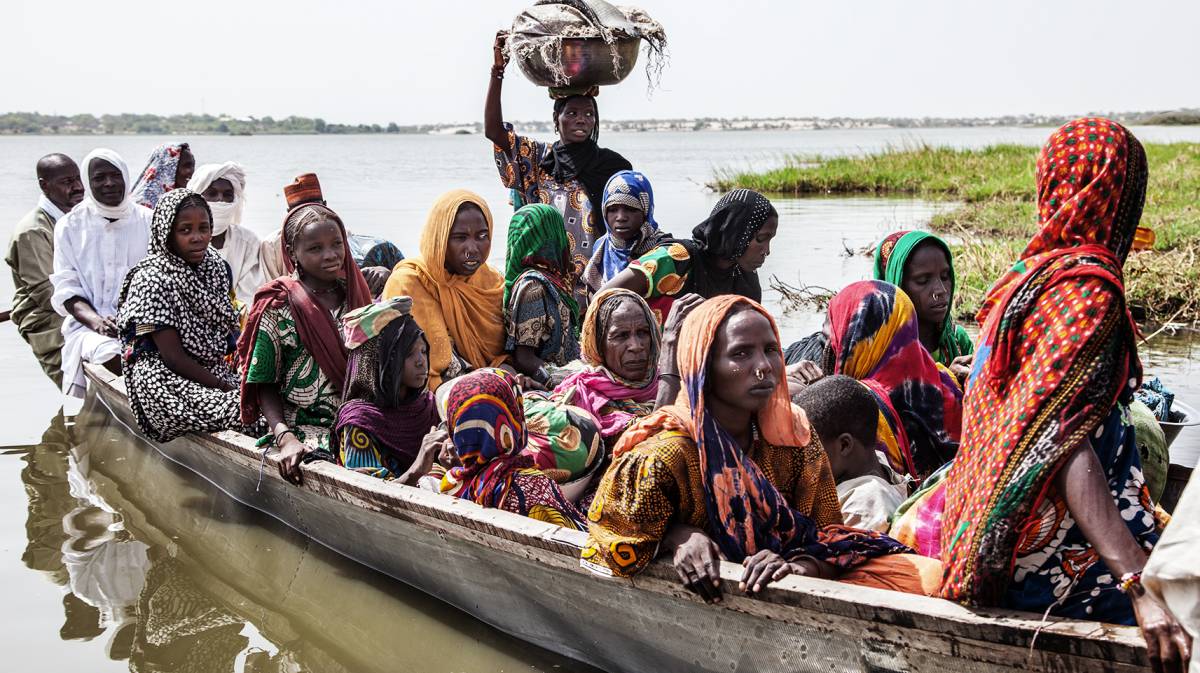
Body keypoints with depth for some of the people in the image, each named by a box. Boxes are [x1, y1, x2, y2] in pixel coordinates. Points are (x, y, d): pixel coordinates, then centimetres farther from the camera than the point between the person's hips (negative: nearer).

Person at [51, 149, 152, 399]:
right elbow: (66, 289, 4)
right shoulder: (70, 226, 9)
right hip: (88, 325, -1)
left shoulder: (147, 221, 11)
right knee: (111, 355, -35)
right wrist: (96, 322, -16)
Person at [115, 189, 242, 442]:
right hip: (168, 380, -7)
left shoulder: (216, 266, 7)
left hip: (216, 370, 7)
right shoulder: (151, 280, -14)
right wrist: (227, 388, -17)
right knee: (244, 410, -31)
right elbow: (173, 357, -16)